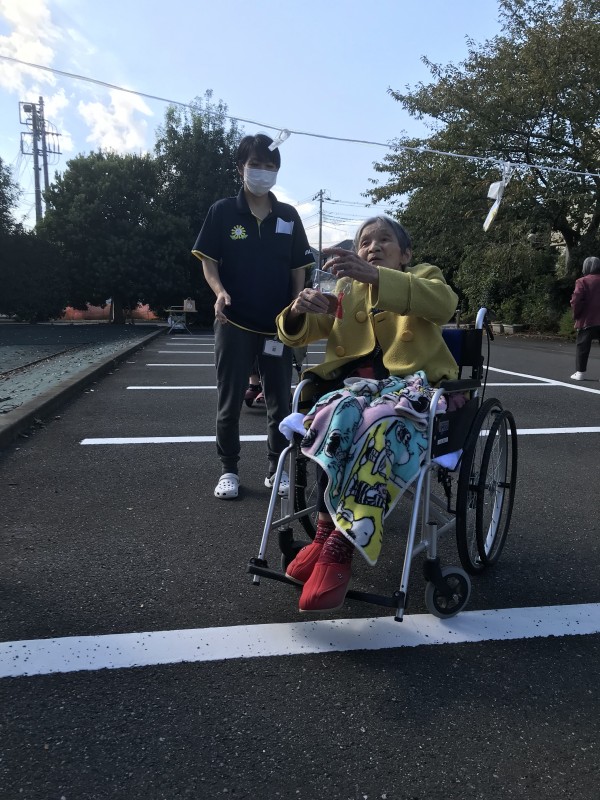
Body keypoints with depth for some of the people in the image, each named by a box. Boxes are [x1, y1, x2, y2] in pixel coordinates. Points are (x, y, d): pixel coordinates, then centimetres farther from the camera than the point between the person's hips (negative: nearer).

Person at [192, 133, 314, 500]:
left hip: (278, 324, 2)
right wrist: (220, 292, -18)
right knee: (230, 400, 4)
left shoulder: (288, 216, 7)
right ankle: (229, 470, 17)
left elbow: (298, 268, 9)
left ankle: (278, 468, 20)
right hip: (235, 322, -2)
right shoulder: (223, 211, 1)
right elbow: (208, 260, 1)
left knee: (280, 400, 6)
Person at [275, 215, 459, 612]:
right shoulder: (346, 289, 22)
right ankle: (329, 536, -31)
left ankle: (337, 546, -36)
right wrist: (299, 310, -13)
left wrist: (374, 275, -29)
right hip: (358, 382, 3)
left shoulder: (424, 276, 13)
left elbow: (444, 303, -14)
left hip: (413, 385, -3)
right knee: (341, 415, -33)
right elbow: (295, 334, 13)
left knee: (379, 424, -36)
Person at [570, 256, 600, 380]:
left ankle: (580, 372, 5)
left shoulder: (582, 281, -9)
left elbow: (576, 301, -15)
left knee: (582, 346, 5)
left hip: (587, 320, -4)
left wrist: (576, 315, -1)